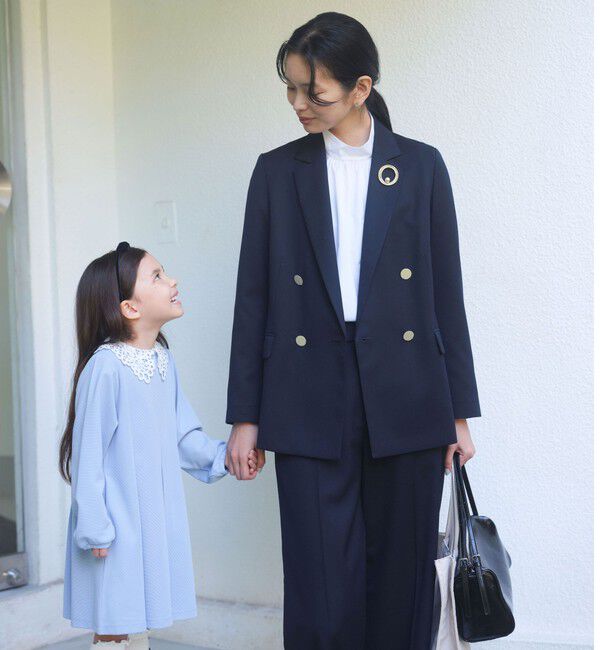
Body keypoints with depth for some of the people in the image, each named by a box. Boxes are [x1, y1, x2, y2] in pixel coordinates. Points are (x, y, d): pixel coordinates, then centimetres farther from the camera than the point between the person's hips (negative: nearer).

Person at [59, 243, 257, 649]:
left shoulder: (163, 360, 5)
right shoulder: (105, 365, -19)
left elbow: (181, 433, 12)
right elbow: (88, 452, -17)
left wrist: (221, 456, -4)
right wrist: (95, 527, -16)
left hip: (157, 520, 8)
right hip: (117, 524, -7)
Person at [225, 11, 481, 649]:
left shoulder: (421, 166, 6)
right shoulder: (277, 172, 7)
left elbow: (447, 292, 6)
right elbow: (253, 298, 7)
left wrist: (459, 411, 4)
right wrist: (244, 417, 4)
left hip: (406, 400, 0)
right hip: (310, 403, 0)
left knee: (401, 579, 6)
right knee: (321, 586, -3)